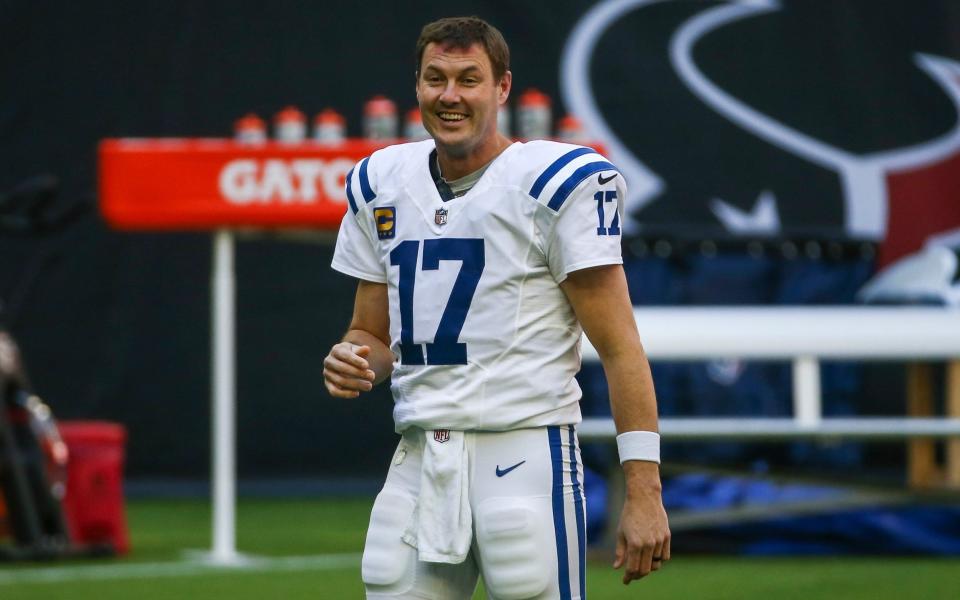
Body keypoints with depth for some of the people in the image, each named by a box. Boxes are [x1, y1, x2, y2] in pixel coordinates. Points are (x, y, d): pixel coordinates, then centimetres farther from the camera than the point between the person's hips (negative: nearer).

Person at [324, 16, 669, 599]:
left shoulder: (558, 182, -6)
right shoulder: (380, 184, 12)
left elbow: (620, 349, -9)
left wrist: (644, 492, -16)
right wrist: (354, 363, -4)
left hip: (526, 453, -5)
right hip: (419, 459, 5)